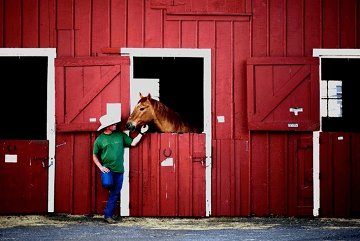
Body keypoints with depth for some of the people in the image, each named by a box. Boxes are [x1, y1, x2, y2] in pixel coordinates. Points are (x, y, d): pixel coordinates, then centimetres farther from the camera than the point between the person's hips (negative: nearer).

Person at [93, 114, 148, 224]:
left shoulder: (120, 135, 5)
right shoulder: (99, 139, 0)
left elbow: (133, 143, 8)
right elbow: (95, 156, 7)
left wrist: (141, 133, -1)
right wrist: (100, 167, -6)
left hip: (119, 170, 2)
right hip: (106, 169, -2)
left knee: (115, 194, 3)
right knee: (107, 183, -31)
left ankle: (108, 215, 14)